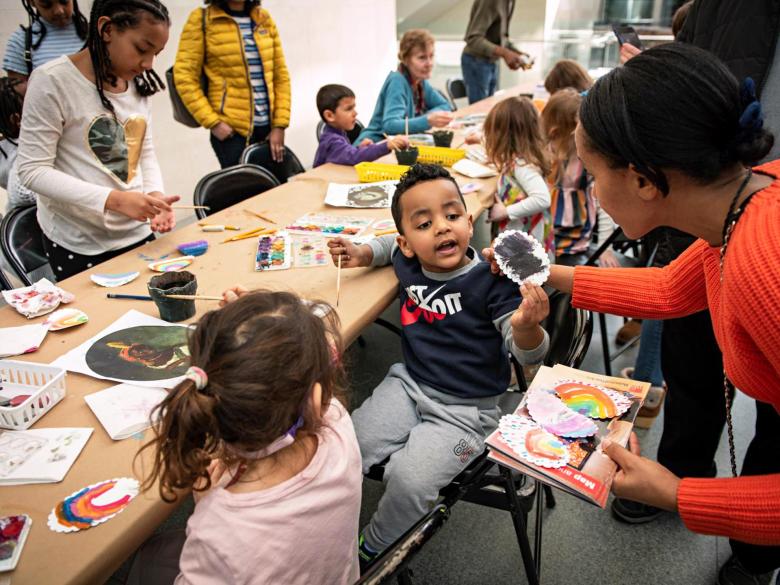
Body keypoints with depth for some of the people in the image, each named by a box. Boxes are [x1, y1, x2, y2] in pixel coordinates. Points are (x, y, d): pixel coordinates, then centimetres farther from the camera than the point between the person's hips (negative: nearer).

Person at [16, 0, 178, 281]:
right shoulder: (52, 81, -13)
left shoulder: (138, 82, 5)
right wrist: (114, 200, -26)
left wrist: (155, 195, -9)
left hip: (137, 232, 6)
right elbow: (32, 170, -15)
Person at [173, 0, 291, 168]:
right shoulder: (201, 19, -2)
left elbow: (281, 74, 9)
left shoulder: (264, 18, 10)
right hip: (232, 130, -4)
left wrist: (280, 125, 1)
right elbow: (184, 77, -5)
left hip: (269, 127, 4)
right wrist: (213, 123, -11)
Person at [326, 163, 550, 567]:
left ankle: (371, 551, 12)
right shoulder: (407, 262, -4)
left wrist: (525, 326, -44)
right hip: (408, 385, 6)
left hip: (465, 409, -5)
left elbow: (527, 353, -21)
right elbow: (391, 246, 22)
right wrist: (363, 254, 2)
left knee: (408, 478, -20)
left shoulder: (491, 279, -21)